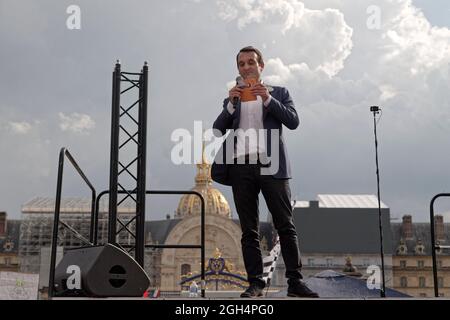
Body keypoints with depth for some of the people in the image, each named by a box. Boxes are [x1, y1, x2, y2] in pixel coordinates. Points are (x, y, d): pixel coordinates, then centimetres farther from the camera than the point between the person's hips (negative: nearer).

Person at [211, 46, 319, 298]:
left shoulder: (279, 93, 17)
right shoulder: (232, 98, 22)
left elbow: (293, 121, 2)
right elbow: (218, 128, 11)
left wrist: (268, 99, -7)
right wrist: (231, 104, -3)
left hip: (271, 164, -2)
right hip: (241, 165, 2)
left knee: (286, 226, -5)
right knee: (249, 231, 0)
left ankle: (295, 281, -4)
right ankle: (255, 283, 1)